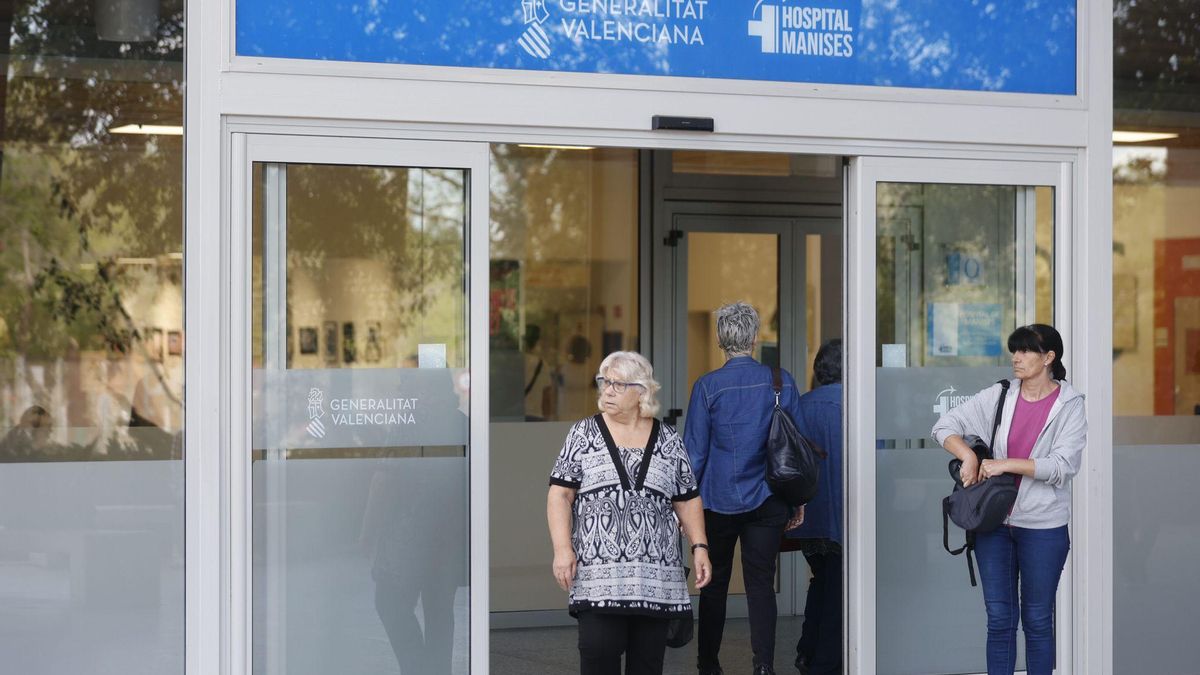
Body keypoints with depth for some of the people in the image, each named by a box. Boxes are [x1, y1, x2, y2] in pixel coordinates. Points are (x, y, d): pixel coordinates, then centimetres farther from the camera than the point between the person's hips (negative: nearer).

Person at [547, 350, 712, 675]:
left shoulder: (669, 440, 10)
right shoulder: (584, 434, 6)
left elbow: (687, 501, 14)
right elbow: (560, 494, 1)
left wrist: (700, 547, 2)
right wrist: (562, 548, -10)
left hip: (657, 572, 2)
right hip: (598, 571, -2)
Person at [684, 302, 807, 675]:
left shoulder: (707, 387, -9)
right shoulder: (782, 382, -1)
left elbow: (694, 453, -6)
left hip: (719, 501, -1)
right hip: (768, 502, 1)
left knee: (714, 583, 12)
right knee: (761, 583, 4)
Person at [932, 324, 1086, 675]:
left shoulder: (1069, 407, -4)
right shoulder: (997, 396, 3)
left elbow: (1063, 465, -15)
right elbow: (945, 425, 5)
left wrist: (1006, 464, -19)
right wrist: (968, 456, -13)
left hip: (1043, 526, -2)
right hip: (994, 523, 3)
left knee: (1037, 620, 7)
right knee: (999, 619, 7)